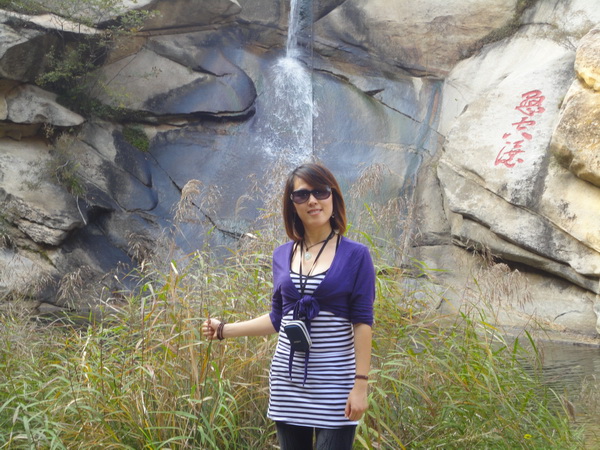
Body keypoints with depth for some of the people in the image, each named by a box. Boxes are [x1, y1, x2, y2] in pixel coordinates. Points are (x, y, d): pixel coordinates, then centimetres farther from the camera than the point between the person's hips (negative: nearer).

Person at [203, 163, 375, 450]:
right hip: (287, 379, 4)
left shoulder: (355, 255, -6)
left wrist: (361, 384, -12)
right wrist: (225, 330, 15)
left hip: (334, 379, -4)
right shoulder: (282, 255, 6)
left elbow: (362, 323, -8)